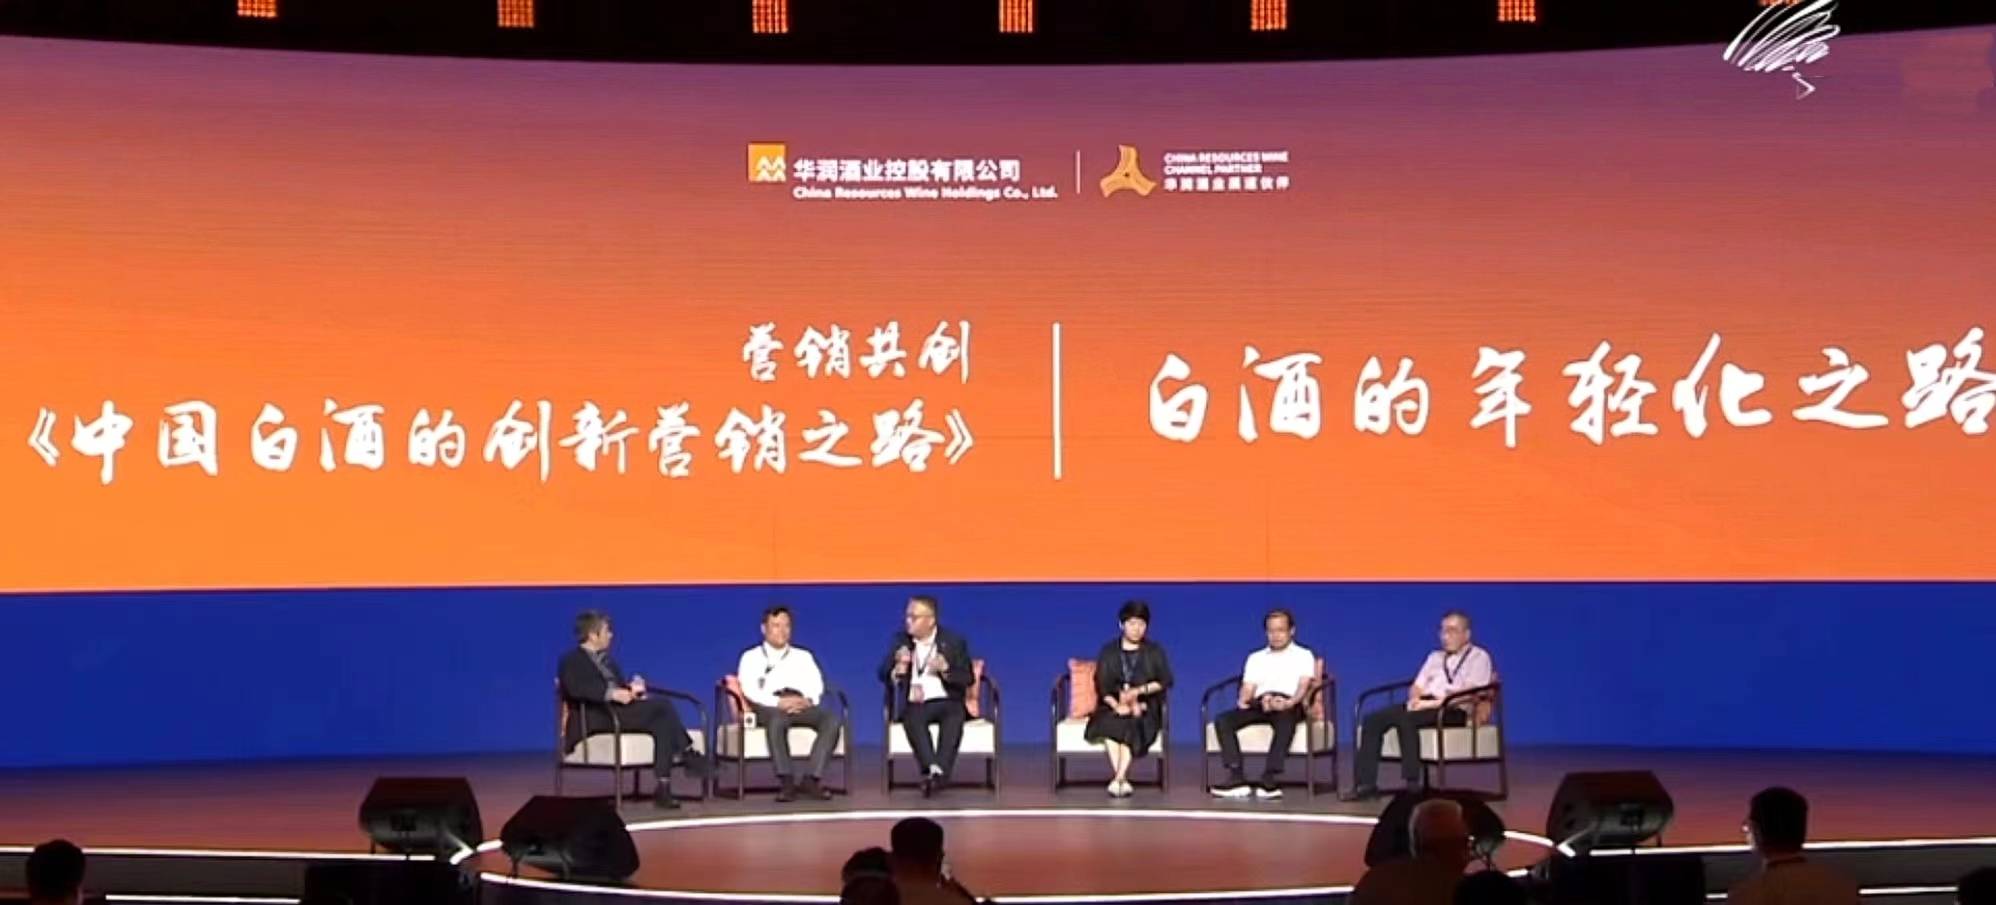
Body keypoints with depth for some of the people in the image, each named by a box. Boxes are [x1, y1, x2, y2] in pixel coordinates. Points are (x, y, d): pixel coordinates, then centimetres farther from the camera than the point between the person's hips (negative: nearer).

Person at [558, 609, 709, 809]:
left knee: (662, 721, -24)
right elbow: (575, 688, -18)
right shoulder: (572, 661, 3)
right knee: (661, 704, -25)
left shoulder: (607, 661, 29)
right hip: (597, 715, -8)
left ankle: (663, 787, -29)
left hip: (620, 709, 8)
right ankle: (688, 755, -16)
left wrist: (633, 686, -3)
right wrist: (611, 693, -30)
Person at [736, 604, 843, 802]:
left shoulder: (803, 656, 28)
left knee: (832, 718, -29)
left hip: (802, 706, 3)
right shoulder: (751, 657, 17)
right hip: (769, 707, -3)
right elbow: (749, 690, 0)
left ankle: (812, 778, -35)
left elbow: (816, 686, 13)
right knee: (778, 719, -41)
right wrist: (779, 702, -17)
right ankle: (786, 781, -40)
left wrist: (808, 700, -12)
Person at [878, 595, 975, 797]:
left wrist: (945, 669, -18)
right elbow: (884, 676, 4)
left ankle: (939, 772, -49)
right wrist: (899, 666, -19)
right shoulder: (901, 640, 9)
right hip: (915, 704, 1)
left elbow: (967, 680, 2)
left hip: (947, 702, -1)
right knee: (912, 719, -35)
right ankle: (932, 771, -49)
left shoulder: (954, 641, 5)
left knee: (954, 716, -36)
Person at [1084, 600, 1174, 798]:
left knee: (1132, 725, -34)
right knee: (1110, 723, -33)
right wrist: (1116, 705, -18)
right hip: (1114, 704, 1)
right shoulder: (1109, 651, 10)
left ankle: (1118, 779, -38)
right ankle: (1123, 780, -36)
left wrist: (1139, 691, -15)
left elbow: (1165, 681, 1)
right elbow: (1102, 686, 1)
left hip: (1145, 706, -1)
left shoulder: (1154, 651, 9)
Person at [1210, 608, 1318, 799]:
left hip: (1290, 705, -4)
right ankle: (1237, 778, -33)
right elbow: (1248, 688, 16)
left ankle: (1270, 780, -45)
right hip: (1260, 704, 4)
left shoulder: (1303, 655, 15)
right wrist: (1243, 701, -9)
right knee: (1223, 720, -25)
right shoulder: (1255, 658, 26)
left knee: (1285, 721, -41)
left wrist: (1290, 702, -22)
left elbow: (1304, 685, -1)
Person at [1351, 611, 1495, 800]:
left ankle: (1412, 785, -36)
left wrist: (1435, 703, -18)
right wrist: (1415, 699, -4)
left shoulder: (1478, 657, 6)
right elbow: (1417, 686, 22)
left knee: (1405, 719, -36)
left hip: (1452, 710, -7)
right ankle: (1366, 783, -22)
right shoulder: (1435, 657, 28)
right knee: (1372, 720, -16)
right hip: (1423, 706, 7)